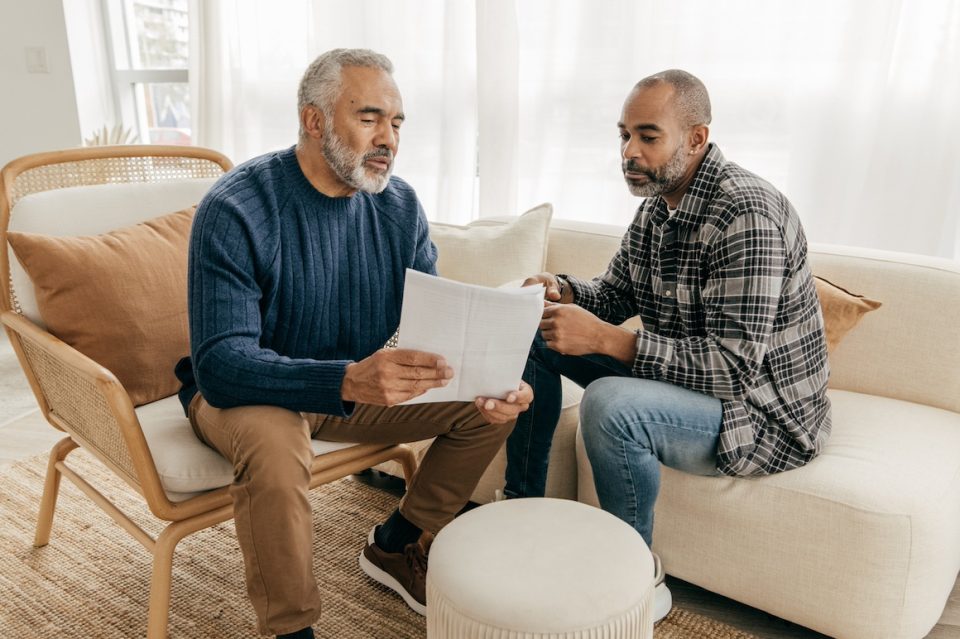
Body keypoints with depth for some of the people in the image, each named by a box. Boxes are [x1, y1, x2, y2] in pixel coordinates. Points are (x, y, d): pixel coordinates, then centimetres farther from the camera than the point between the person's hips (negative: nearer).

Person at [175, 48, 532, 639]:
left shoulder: (399, 204, -6)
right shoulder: (235, 211, -23)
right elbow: (220, 364, -31)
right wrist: (347, 380, -48)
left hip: (361, 384, 6)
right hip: (242, 392, -5)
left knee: (492, 407, -5)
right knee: (273, 444, -38)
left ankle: (395, 546, 14)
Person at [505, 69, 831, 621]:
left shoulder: (746, 216, -26)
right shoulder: (659, 204, 3)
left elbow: (735, 368, -31)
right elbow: (616, 294, 12)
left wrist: (603, 339, -35)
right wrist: (563, 291, -10)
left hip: (764, 413, -9)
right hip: (681, 373, 9)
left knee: (610, 405, -36)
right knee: (536, 336, 4)